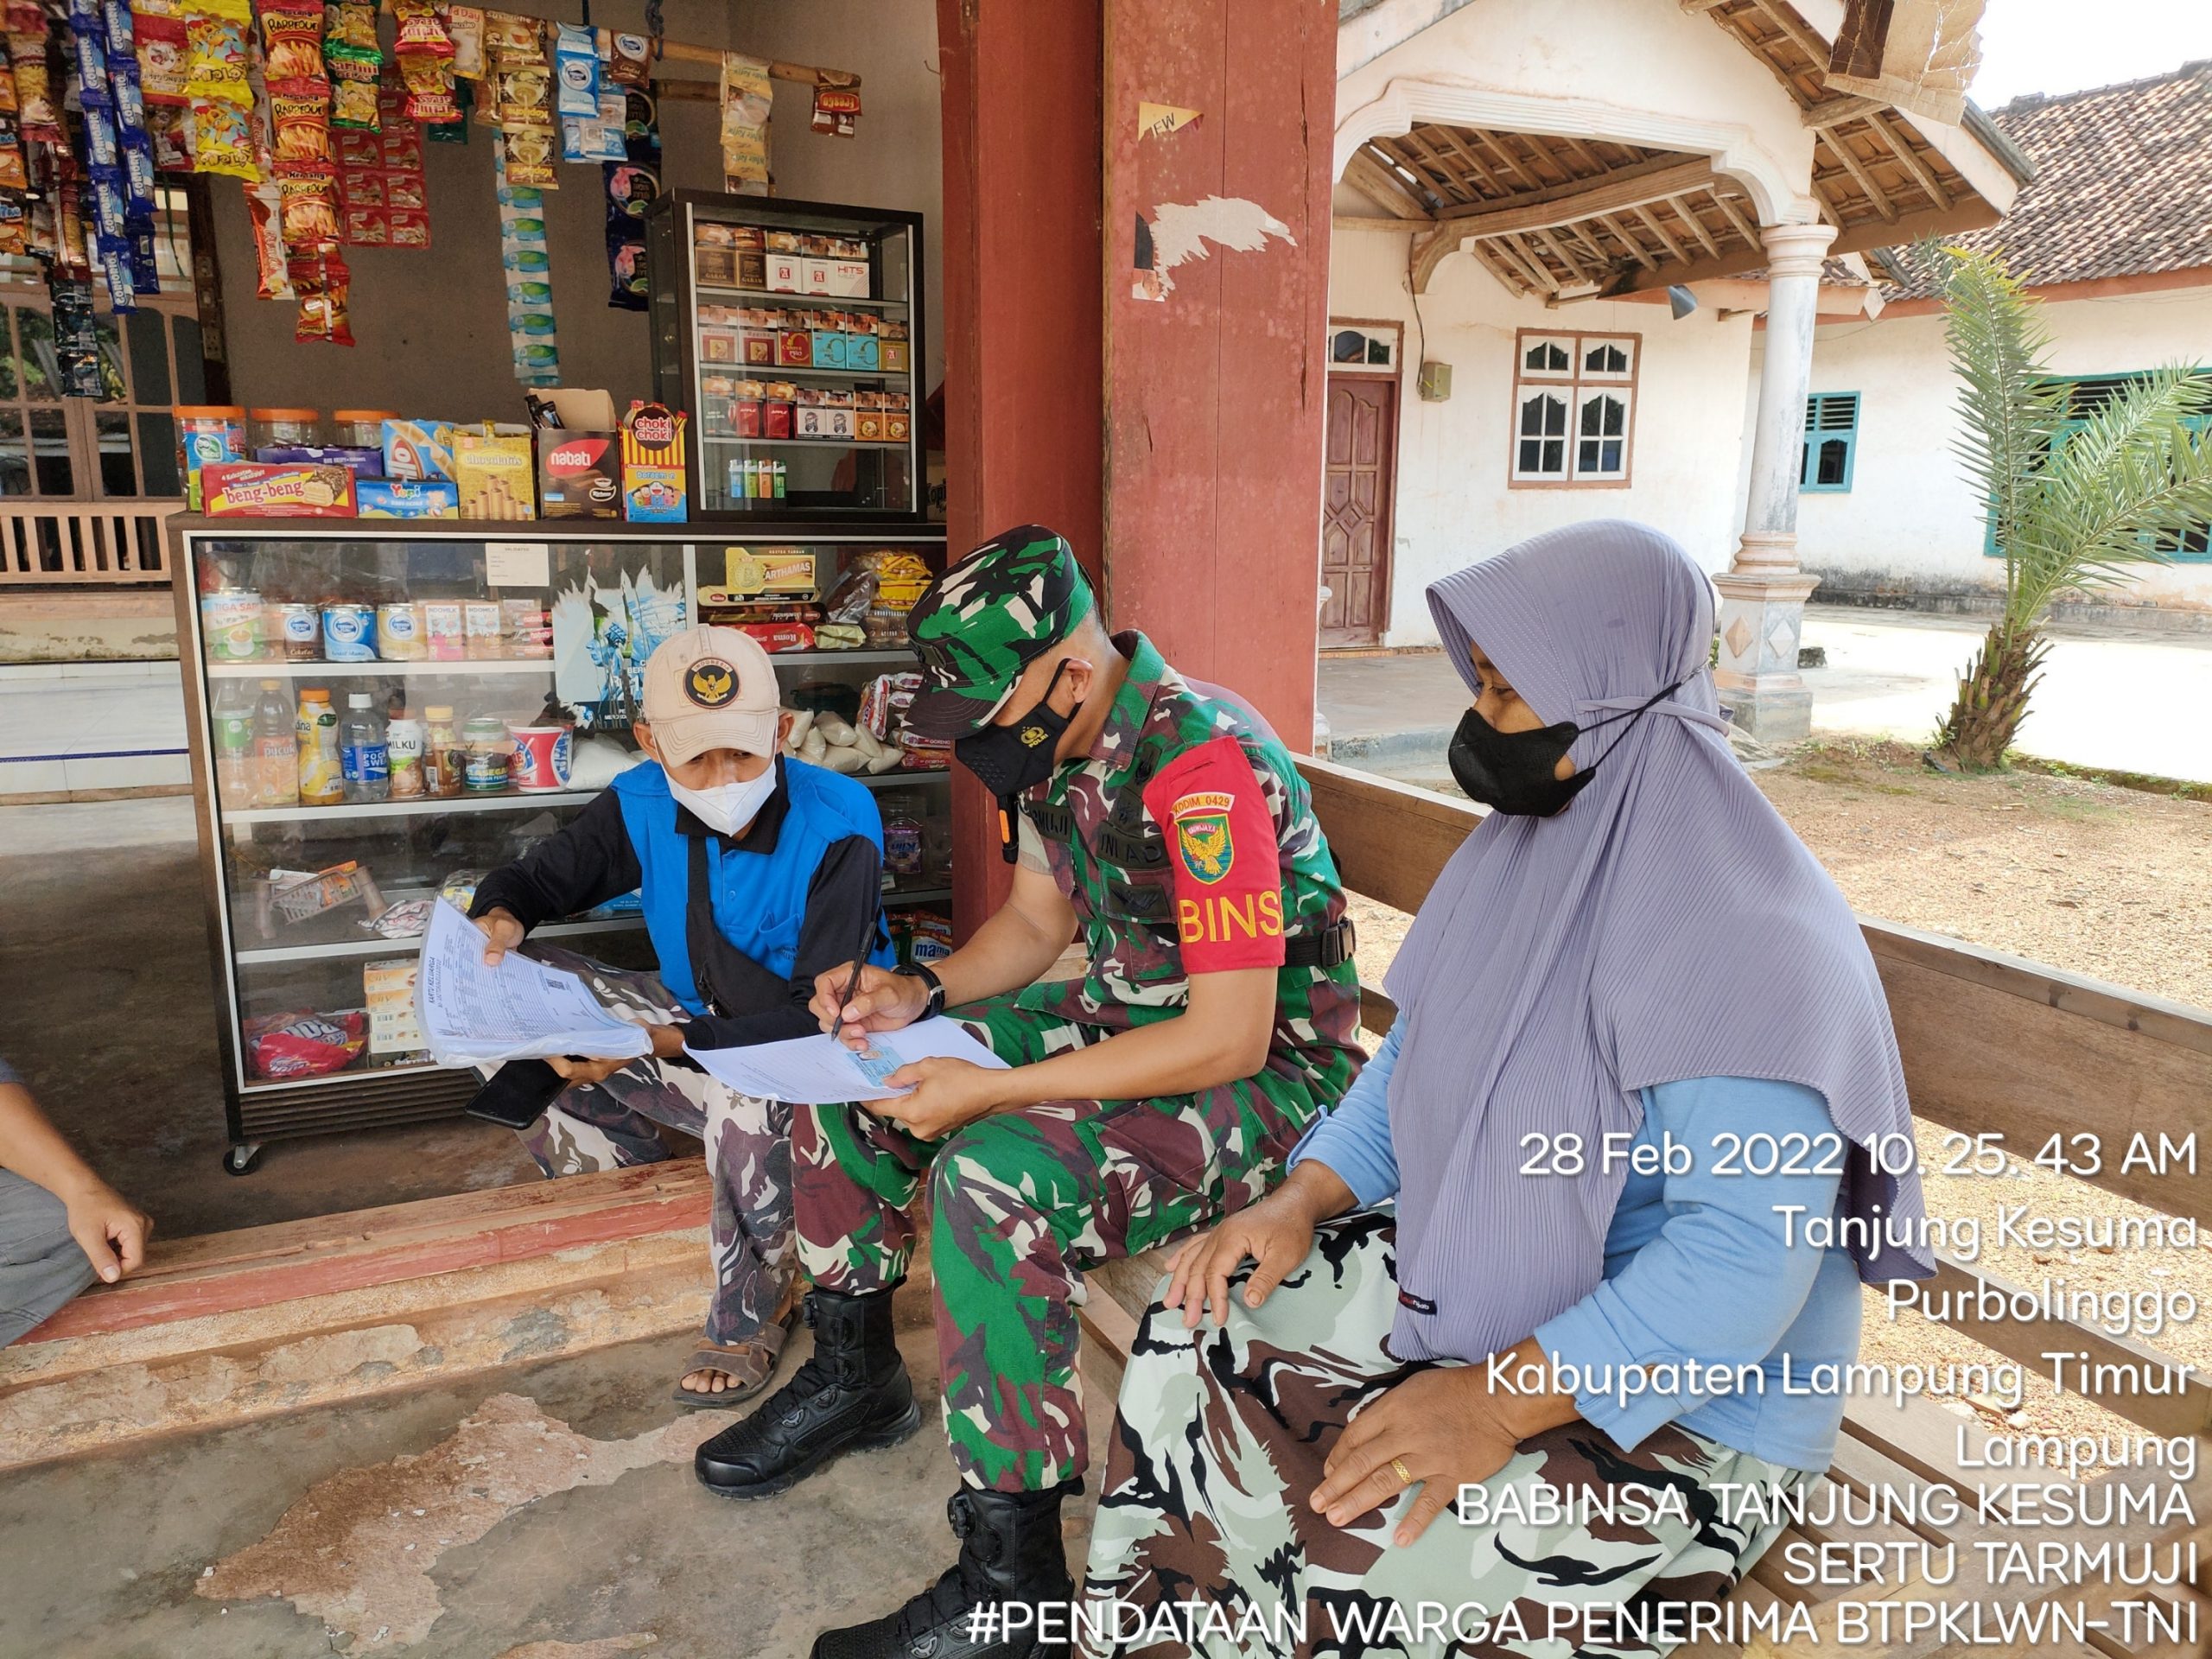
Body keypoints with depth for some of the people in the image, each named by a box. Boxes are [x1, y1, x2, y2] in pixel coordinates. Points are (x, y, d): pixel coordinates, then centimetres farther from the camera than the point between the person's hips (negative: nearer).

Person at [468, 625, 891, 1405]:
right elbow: (535, 877, 2)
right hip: (694, 1014, 6)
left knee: (748, 1107, -40)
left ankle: (754, 1318, -11)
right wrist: (499, 918, -24)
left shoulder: (839, 834, -26)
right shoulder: (641, 806, -11)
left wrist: (664, 1042, -38)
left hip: (805, 1043, -6)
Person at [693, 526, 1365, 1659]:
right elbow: (1036, 922, 13)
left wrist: (990, 1093, -27)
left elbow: (1231, 1040, -29)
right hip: (1120, 1014, 9)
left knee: (994, 1180, -33)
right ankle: (853, 1374, 23)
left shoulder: (1202, 766, -28)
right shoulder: (1057, 746, 0)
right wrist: (920, 996, -6)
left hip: (1264, 1075, -9)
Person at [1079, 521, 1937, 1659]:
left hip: (1673, 1402, -7)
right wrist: (1304, 1196, -5)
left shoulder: (1745, 931, -26)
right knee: (1197, 1339, 0)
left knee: (1351, 1564, -23)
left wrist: (1498, 1399, -31)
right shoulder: (1523, 848, 1)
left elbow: (1749, 1249, -29)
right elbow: (1414, 1055, 10)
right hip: (1460, 1289, 8)